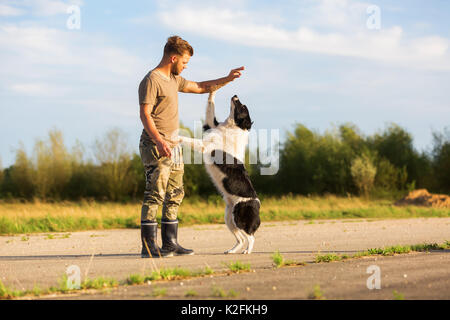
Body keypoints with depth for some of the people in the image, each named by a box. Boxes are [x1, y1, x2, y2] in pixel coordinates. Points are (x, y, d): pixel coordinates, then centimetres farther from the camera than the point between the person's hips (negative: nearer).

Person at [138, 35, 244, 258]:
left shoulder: (174, 80, 19)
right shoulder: (152, 80, -10)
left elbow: (200, 87, 31)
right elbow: (145, 115, -17)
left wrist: (227, 79, 22)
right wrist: (159, 141, -29)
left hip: (174, 146, 10)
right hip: (156, 147, -10)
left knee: (174, 196, 9)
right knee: (154, 195, -11)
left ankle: (170, 243, 14)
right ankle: (148, 246, -11)